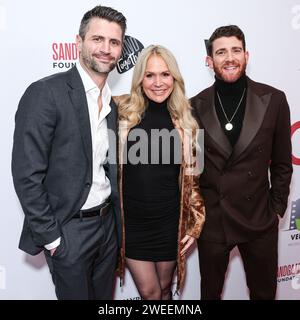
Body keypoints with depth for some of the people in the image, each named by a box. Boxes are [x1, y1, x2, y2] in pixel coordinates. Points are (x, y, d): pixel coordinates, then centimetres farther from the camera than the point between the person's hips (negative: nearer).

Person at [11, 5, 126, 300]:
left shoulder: (111, 104, 7)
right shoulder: (45, 93, -15)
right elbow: (26, 175, -17)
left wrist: (117, 224, 9)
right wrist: (51, 238, -14)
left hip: (108, 224, 7)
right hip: (68, 231, -6)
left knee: (104, 297, 21)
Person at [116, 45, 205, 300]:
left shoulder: (184, 122, -1)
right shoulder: (123, 112, -7)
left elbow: (192, 178, 4)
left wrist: (195, 223, 2)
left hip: (169, 221, 1)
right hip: (131, 221, -1)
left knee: (165, 289, 18)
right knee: (149, 293, 9)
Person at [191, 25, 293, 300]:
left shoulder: (273, 100, -5)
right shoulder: (196, 106, -5)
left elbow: (282, 163, 2)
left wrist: (277, 209, 2)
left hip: (260, 220, 1)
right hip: (210, 221, 0)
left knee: (264, 291, 20)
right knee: (210, 291, 18)